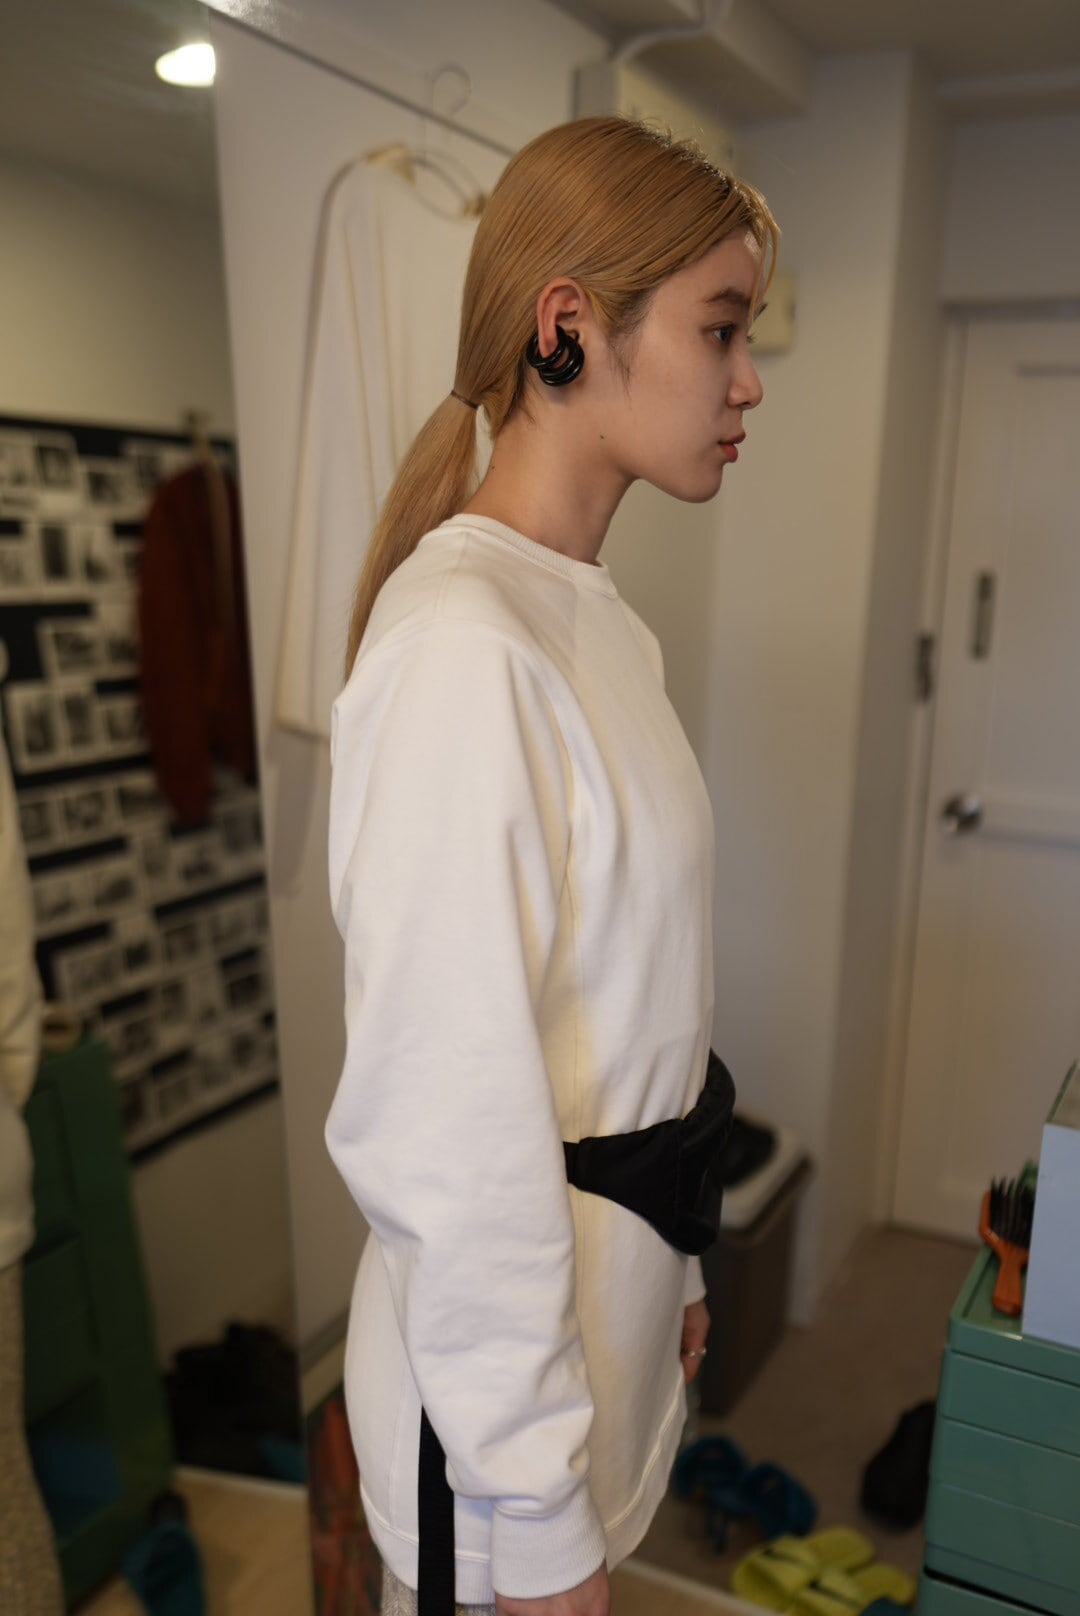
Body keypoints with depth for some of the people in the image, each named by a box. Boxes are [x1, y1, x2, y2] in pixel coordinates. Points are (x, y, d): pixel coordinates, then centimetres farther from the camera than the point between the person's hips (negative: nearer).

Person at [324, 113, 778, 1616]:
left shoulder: (604, 623, 3)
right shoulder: (459, 647, -26)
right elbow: (448, 1132, -25)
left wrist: (675, 1265, 15)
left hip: (612, 1311, 7)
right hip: (507, 1367, -7)